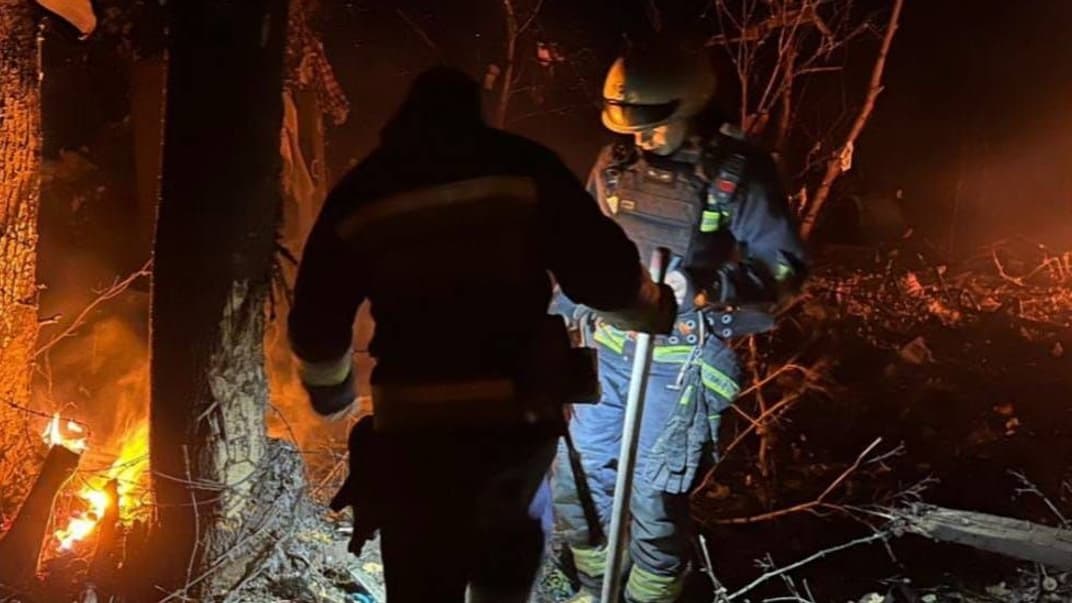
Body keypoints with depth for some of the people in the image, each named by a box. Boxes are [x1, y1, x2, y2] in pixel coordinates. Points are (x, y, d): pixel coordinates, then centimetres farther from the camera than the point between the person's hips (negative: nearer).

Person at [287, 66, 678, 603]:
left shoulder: (359, 196, 7)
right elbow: (606, 275, -4)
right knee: (506, 531, 31)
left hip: (414, 428, 0)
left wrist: (333, 395, 31)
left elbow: (316, 327, 11)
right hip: (521, 414, 1)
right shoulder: (522, 168, 2)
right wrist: (657, 309, 18)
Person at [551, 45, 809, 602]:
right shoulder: (616, 163, 4)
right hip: (608, 350, 6)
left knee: (653, 499, -2)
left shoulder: (738, 174, -10)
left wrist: (714, 286, -26)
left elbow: (786, 264, -9)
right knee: (577, 481, 12)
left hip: (679, 363, -6)